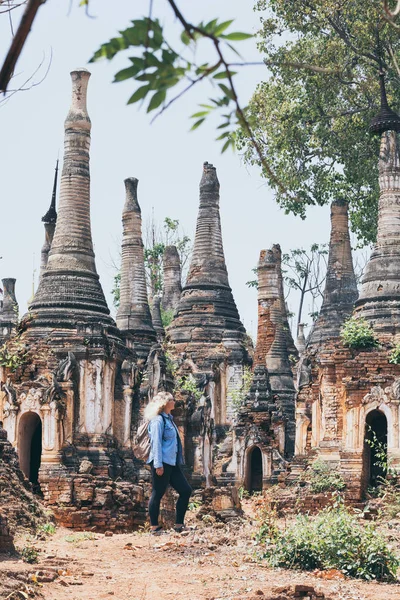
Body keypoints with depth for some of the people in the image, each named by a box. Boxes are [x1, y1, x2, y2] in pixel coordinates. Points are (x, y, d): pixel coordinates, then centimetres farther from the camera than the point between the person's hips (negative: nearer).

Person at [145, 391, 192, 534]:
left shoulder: (168, 419, 19)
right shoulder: (158, 420, -10)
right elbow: (156, 443, -16)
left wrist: (179, 460, 21)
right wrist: (158, 464, -21)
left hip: (172, 463, 10)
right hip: (162, 463, -10)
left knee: (186, 491, 7)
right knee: (158, 494, -3)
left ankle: (179, 525, 12)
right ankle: (154, 527, 3)